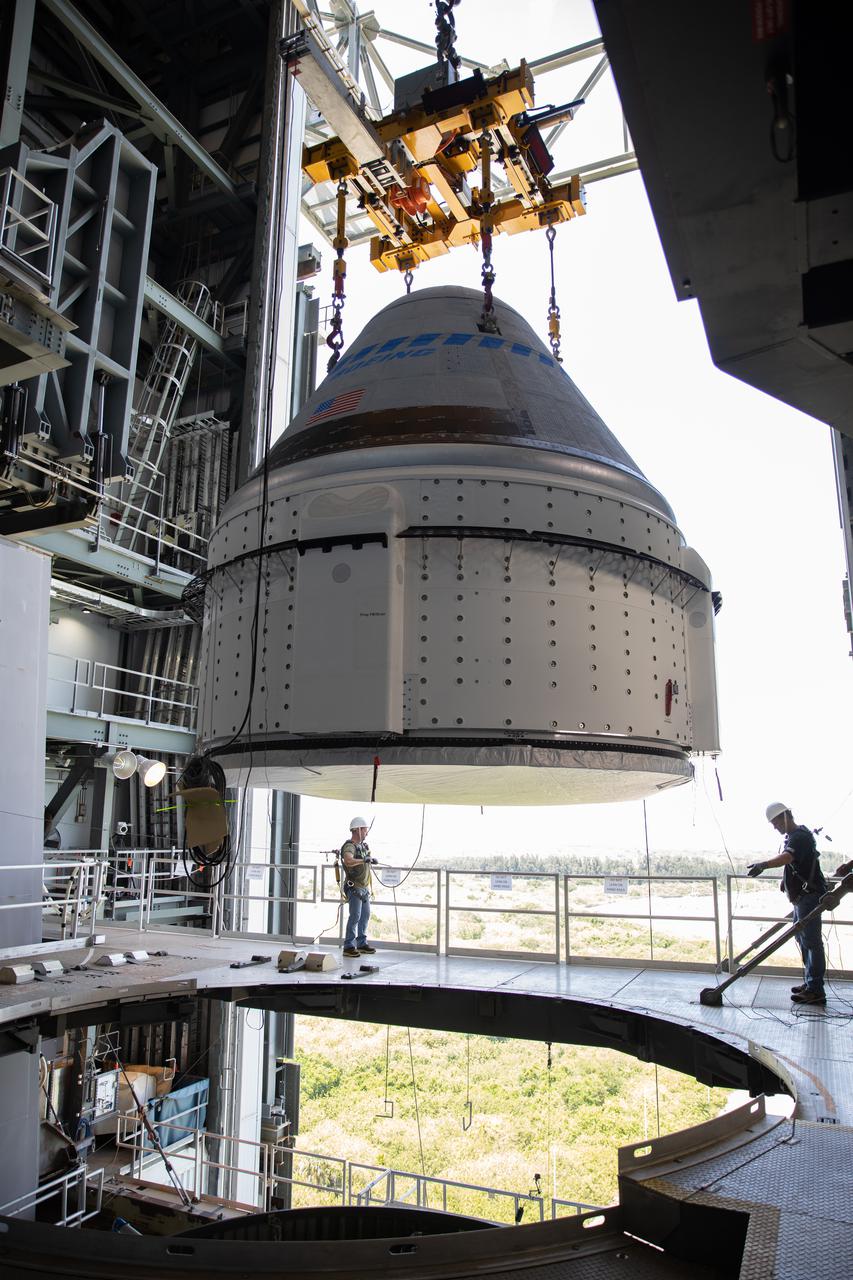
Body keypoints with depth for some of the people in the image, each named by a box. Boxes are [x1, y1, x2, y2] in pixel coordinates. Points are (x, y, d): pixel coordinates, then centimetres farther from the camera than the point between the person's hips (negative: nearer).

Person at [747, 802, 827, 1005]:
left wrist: (763, 865, -50)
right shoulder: (792, 836, 16)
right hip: (801, 896, 11)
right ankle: (810, 983, 25)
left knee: (811, 941, -9)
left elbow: (787, 857, -37)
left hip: (809, 895, -11)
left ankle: (816, 991, -7)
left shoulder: (800, 836, -18)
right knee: (802, 938, 16)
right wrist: (785, 879, 15)